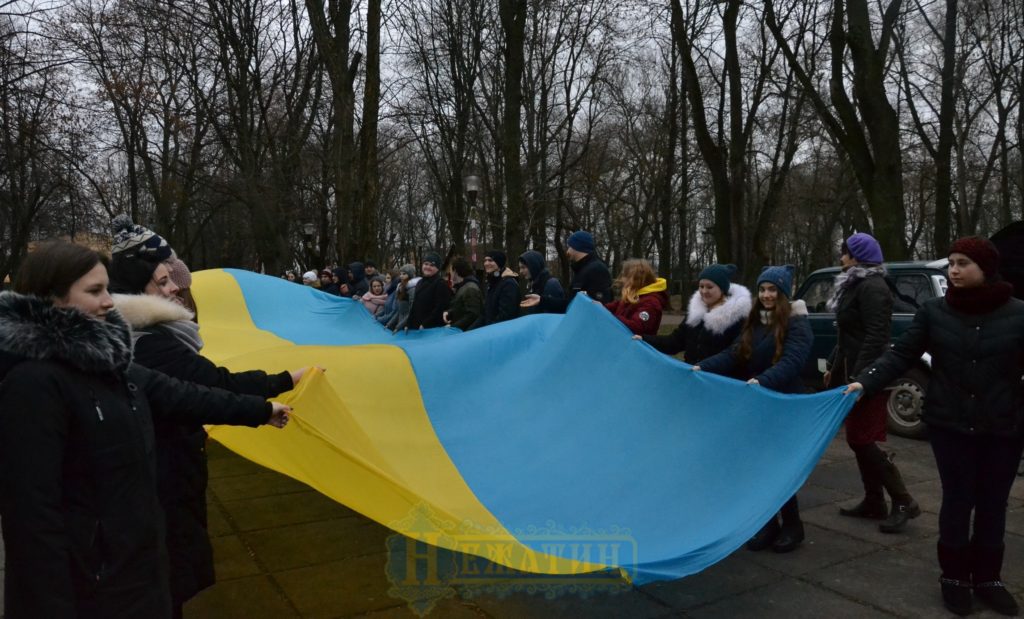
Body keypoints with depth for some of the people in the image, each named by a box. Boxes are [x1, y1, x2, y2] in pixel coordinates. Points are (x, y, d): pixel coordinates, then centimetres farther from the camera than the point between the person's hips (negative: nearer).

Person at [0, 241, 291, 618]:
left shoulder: (103, 360, 5)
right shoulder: (33, 383, -24)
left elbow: (178, 396, 12)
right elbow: (33, 511, -25)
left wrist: (260, 409, 19)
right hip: (85, 581, -8)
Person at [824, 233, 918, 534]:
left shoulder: (872, 287, -14)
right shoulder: (854, 285, 16)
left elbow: (876, 336, -22)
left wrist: (859, 377, -26)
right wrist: (833, 366, 22)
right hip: (852, 371, 10)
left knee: (861, 440, -6)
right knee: (859, 439, 12)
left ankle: (904, 502, 4)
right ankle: (874, 502, 20)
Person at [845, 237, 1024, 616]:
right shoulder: (934, 311, -3)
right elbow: (902, 354, -4)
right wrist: (865, 382, -17)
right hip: (949, 424, 0)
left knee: (993, 503, 11)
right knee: (958, 499, 6)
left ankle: (987, 578, 29)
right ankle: (954, 577, 24)